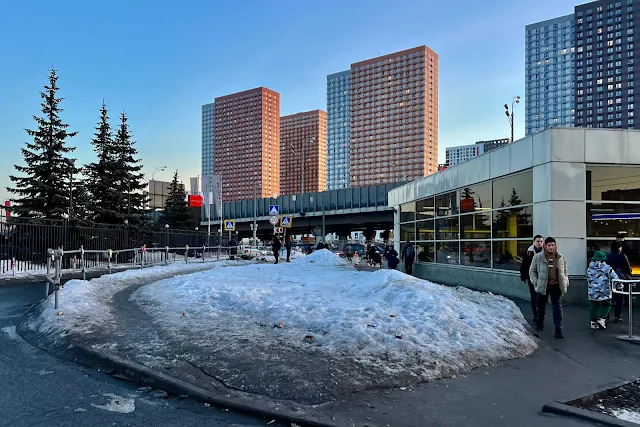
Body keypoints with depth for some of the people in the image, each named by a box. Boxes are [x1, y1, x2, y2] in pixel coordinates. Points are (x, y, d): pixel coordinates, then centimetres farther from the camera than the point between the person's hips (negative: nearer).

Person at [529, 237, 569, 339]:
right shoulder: (538, 257, -8)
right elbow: (532, 271, 0)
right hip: (542, 286, -1)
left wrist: (565, 282, 7)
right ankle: (540, 323, 39)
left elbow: (564, 271, 16)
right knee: (541, 306, 16)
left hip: (556, 286, 1)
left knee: (558, 307, -5)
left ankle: (558, 330, -3)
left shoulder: (560, 257, 1)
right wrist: (535, 282, -8)